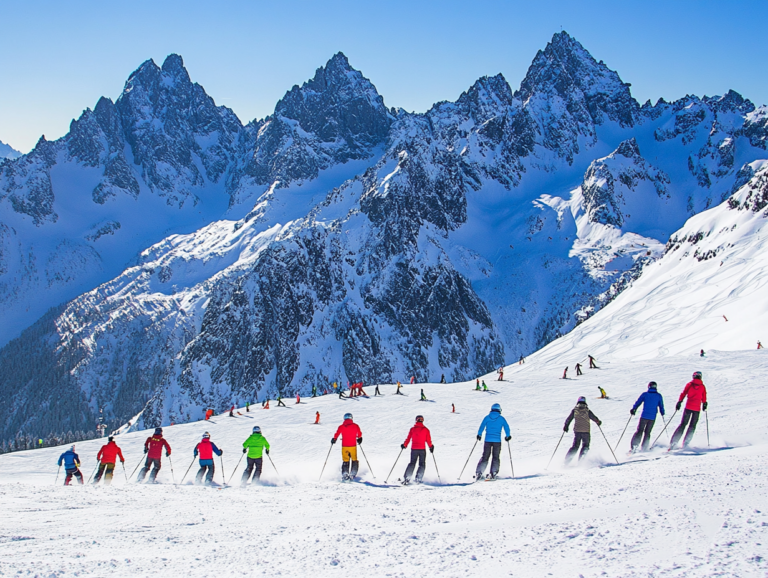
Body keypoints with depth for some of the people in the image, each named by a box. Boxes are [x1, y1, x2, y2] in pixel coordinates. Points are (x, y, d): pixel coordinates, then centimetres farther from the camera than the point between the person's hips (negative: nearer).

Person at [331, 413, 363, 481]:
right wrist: (359, 438, 32)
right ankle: (352, 475, 4)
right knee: (354, 460, 14)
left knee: (345, 461, 10)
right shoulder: (355, 426, 0)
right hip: (353, 446, -1)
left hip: (344, 446, 1)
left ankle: (345, 475, -2)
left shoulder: (341, 427, -1)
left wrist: (334, 439, 12)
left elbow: (337, 434, -6)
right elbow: (359, 434, 12)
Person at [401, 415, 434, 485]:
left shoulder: (412, 429, 1)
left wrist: (404, 445, 17)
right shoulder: (425, 429, -1)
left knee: (412, 463, 11)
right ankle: (418, 479, -4)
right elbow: (428, 440, 1)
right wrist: (431, 447, 16)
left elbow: (408, 439, 2)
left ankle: (406, 479, -2)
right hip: (422, 449, -1)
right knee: (422, 465, 10)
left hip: (414, 449, 2)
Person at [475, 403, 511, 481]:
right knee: (496, 457, 9)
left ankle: (478, 473, 0)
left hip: (488, 440, 1)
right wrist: (508, 436, 15)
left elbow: (482, 426, 1)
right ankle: (493, 474, -1)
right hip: (497, 441, -1)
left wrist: (479, 435, 15)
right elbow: (507, 427, 1)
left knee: (485, 457, 9)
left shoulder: (487, 417, 3)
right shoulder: (501, 418, 1)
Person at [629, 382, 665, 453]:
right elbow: (661, 406, 12)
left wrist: (633, 409, 14)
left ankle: (634, 446, -14)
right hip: (652, 417, 1)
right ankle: (644, 448, 10)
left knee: (639, 431, 1)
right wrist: (662, 413, 30)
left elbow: (638, 402, 1)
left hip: (644, 416, -1)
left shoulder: (645, 394, 0)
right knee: (647, 432, 12)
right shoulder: (659, 396, 4)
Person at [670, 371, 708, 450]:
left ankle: (674, 442, -6)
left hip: (688, 407, 1)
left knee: (683, 424, 6)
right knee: (692, 426, 11)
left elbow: (683, 393, 0)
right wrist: (704, 405, 20)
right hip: (697, 408, -1)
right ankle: (685, 443, 1)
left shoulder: (689, 384, 4)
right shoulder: (702, 386, 4)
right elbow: (704, 398, 6)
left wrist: (679, 402, 2)